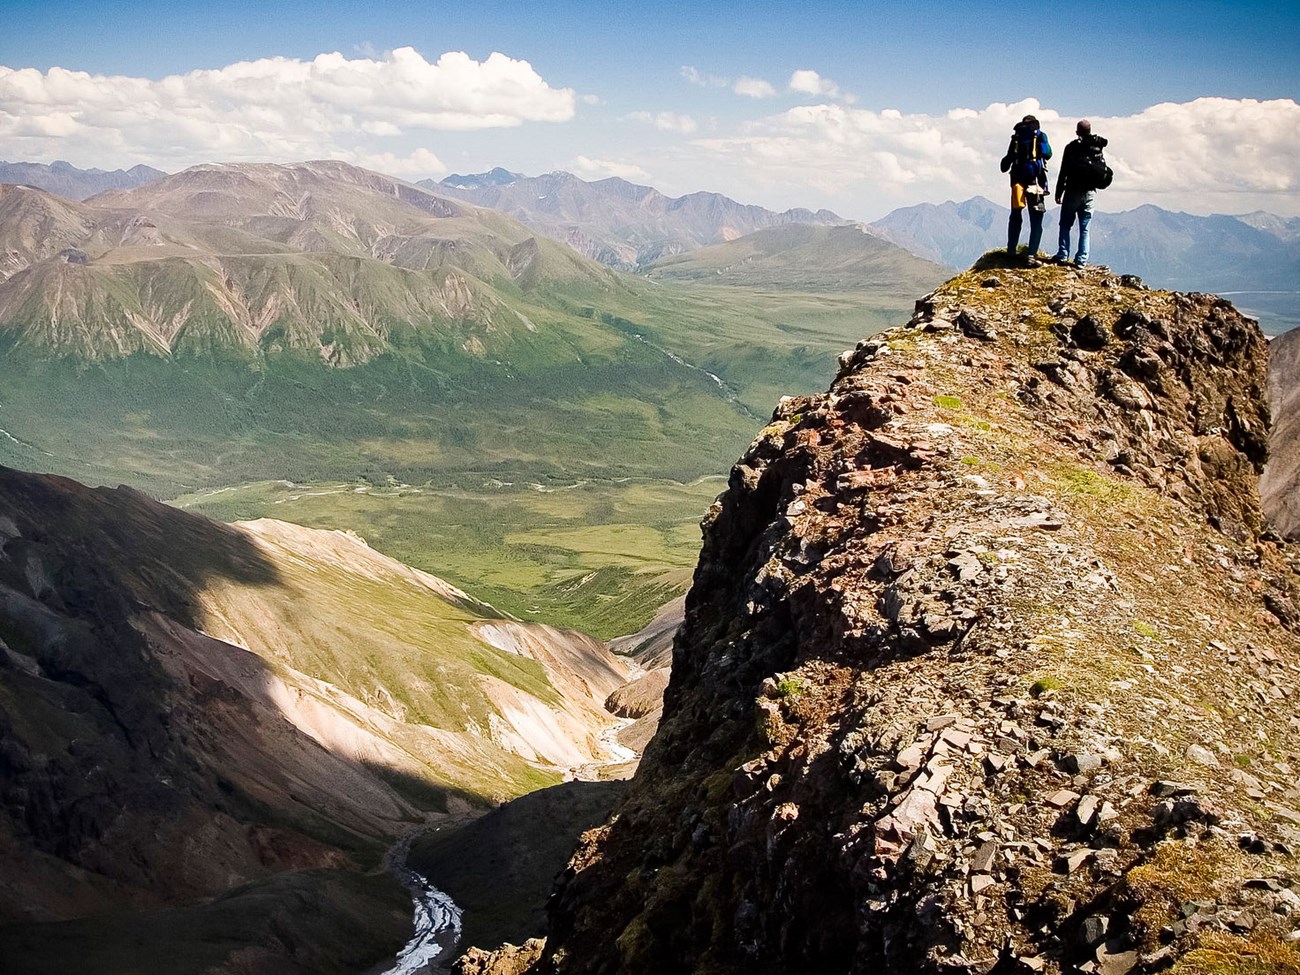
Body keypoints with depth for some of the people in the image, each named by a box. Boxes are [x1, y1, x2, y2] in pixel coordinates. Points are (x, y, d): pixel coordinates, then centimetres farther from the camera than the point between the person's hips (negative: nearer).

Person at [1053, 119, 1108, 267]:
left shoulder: (1071, 148, -8)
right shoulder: (1097, 147, 3)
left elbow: (1063, 172, -7)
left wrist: (1058, 193, -2)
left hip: (1073, 191, -3)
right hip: (1090, 193, 3)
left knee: (1065, 225, 8)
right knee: (1084, 228, 6)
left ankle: (1062, 255, 3)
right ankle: (1081, 259, 3)